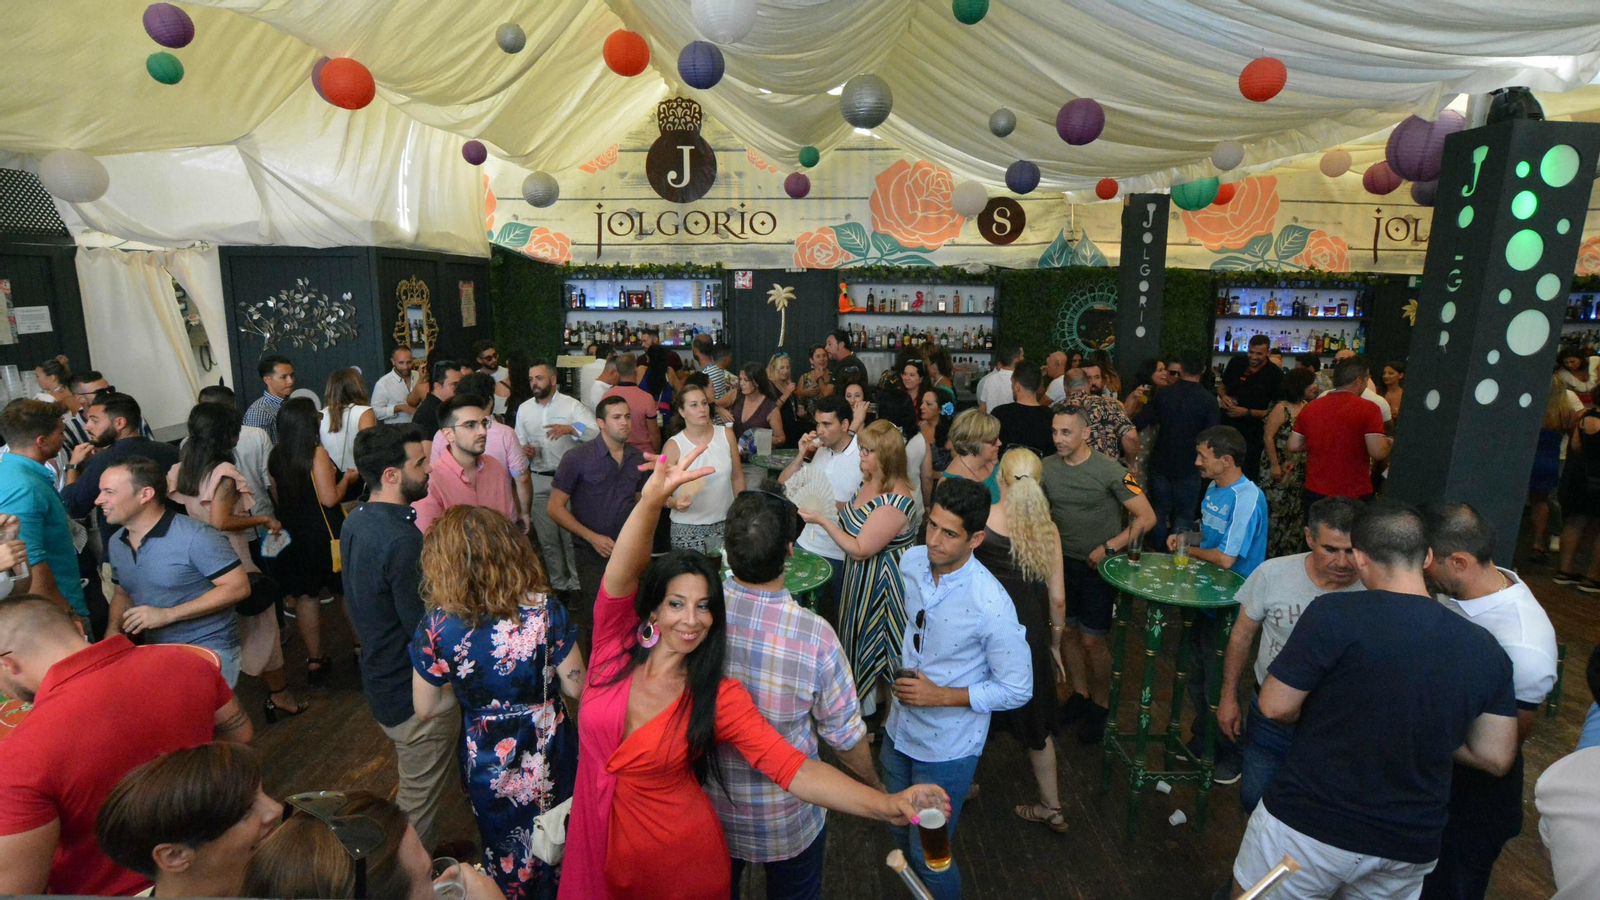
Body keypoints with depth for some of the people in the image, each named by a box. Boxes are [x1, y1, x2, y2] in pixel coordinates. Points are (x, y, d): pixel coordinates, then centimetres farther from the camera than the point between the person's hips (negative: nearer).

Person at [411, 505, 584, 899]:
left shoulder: (437, 629, -22)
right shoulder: (545, 611, -23)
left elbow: (425, 708, -9)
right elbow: (575, 686, -15)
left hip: (488, 763, 1)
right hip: (549, 757, 0)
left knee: (507, 858, 29)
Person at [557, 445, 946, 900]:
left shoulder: (719, 697, -18)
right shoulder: (616, 646, -14)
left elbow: (794, 768, -25)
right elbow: (620, 575, -32)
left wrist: (888, 805, -38)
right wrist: (650, 500, -49)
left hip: (678, 863, -2)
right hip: (598, 845, 2)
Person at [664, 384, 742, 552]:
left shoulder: (726, 434, -1)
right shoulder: (674, 445, -10)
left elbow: (737, 477, 7)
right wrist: (674, 503, -27)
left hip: (725, 524, 3)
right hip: (688, 528, -2)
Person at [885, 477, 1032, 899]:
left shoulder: (991, 604, -30)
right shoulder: (911, 561, -11)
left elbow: (1017, 690, -19)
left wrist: (942, 696, -25)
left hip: (945, 749, -6)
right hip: (898, 730, 6)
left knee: (928, 856, 11)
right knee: (900, 835, 26)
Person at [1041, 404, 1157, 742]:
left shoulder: (1109, 471, -18)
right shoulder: (1047, 468, -5)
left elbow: (1146, 517, -15)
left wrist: (1108, 547, -19)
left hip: (1098, 566, -4)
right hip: (1063, 562, 4)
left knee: (1092, 639, 1)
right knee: (1067, 631, 12)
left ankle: (1101, 705, 24)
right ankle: (1080, 695, 33)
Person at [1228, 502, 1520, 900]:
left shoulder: (1335, 613, -20)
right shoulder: (1487, 650, -2)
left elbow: (1275, 707, -16)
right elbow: (1496, 757, 4)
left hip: (1309, 825, -5)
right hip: (1411, 847, 5)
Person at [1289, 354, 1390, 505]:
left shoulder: (1310, 407, 1)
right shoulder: (1368, 409, -11)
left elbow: (1294, 446, 5)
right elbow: (1378, 452, -16)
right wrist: (1388, 443, 5)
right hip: (1354, 495, -4)